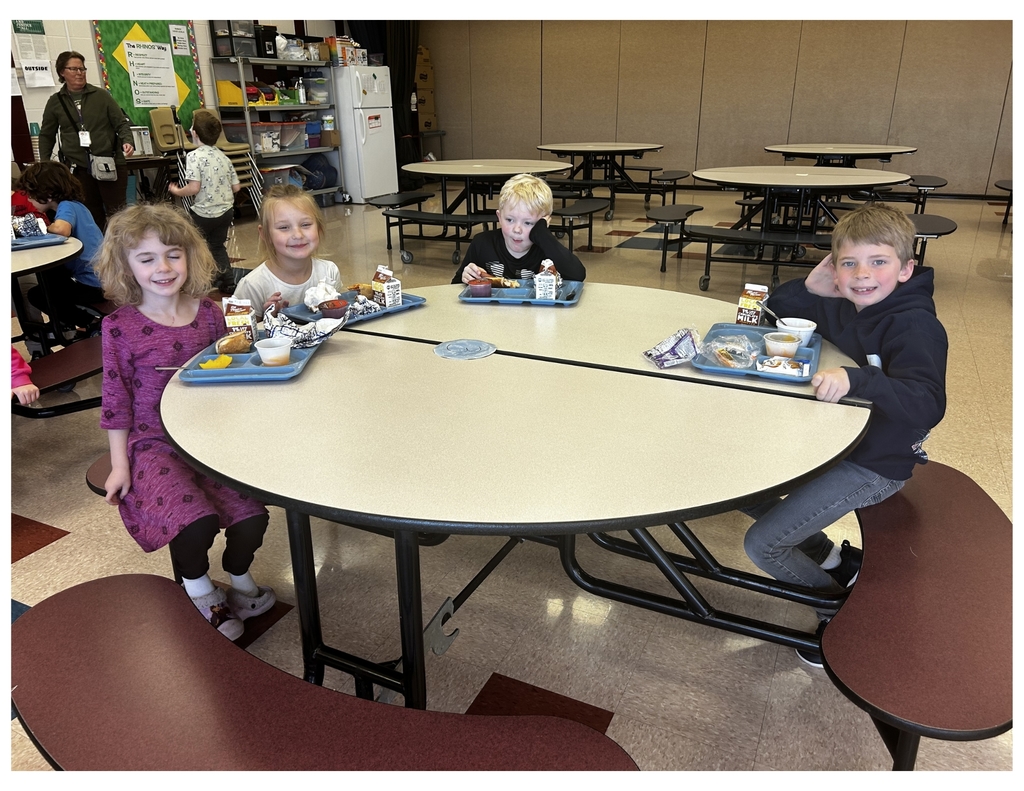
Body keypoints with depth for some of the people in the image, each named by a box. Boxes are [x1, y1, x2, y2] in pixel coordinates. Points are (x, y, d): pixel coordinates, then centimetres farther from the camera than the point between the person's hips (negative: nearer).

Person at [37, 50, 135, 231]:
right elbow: (46, 135, 14)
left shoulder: (101, 95, 6)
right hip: (78, 168, 1)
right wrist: (43, 163, 4)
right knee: (91, 214, 5)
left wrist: (127, 141, -18)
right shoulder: (55, 102, 9)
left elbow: (121, 122, 3)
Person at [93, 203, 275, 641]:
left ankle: (239, 576, 19)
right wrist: (119, 465, 0)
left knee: (252, 514, -15)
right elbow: (116, 400, 0)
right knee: (195, 522, -25)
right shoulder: (119, 327, -5)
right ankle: (198, 589, 10)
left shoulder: (209, 312, 2)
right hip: (154, 443, -3)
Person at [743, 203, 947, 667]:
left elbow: (927, 405, -36)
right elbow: (774, 310, 13)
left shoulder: (915, 325, -22)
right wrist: (810, 286, -7)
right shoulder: (839, 306, 0)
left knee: (761, 546, -12)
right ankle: (834, 560, 24)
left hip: (874, 465, -8)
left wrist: (854, 379, -51)